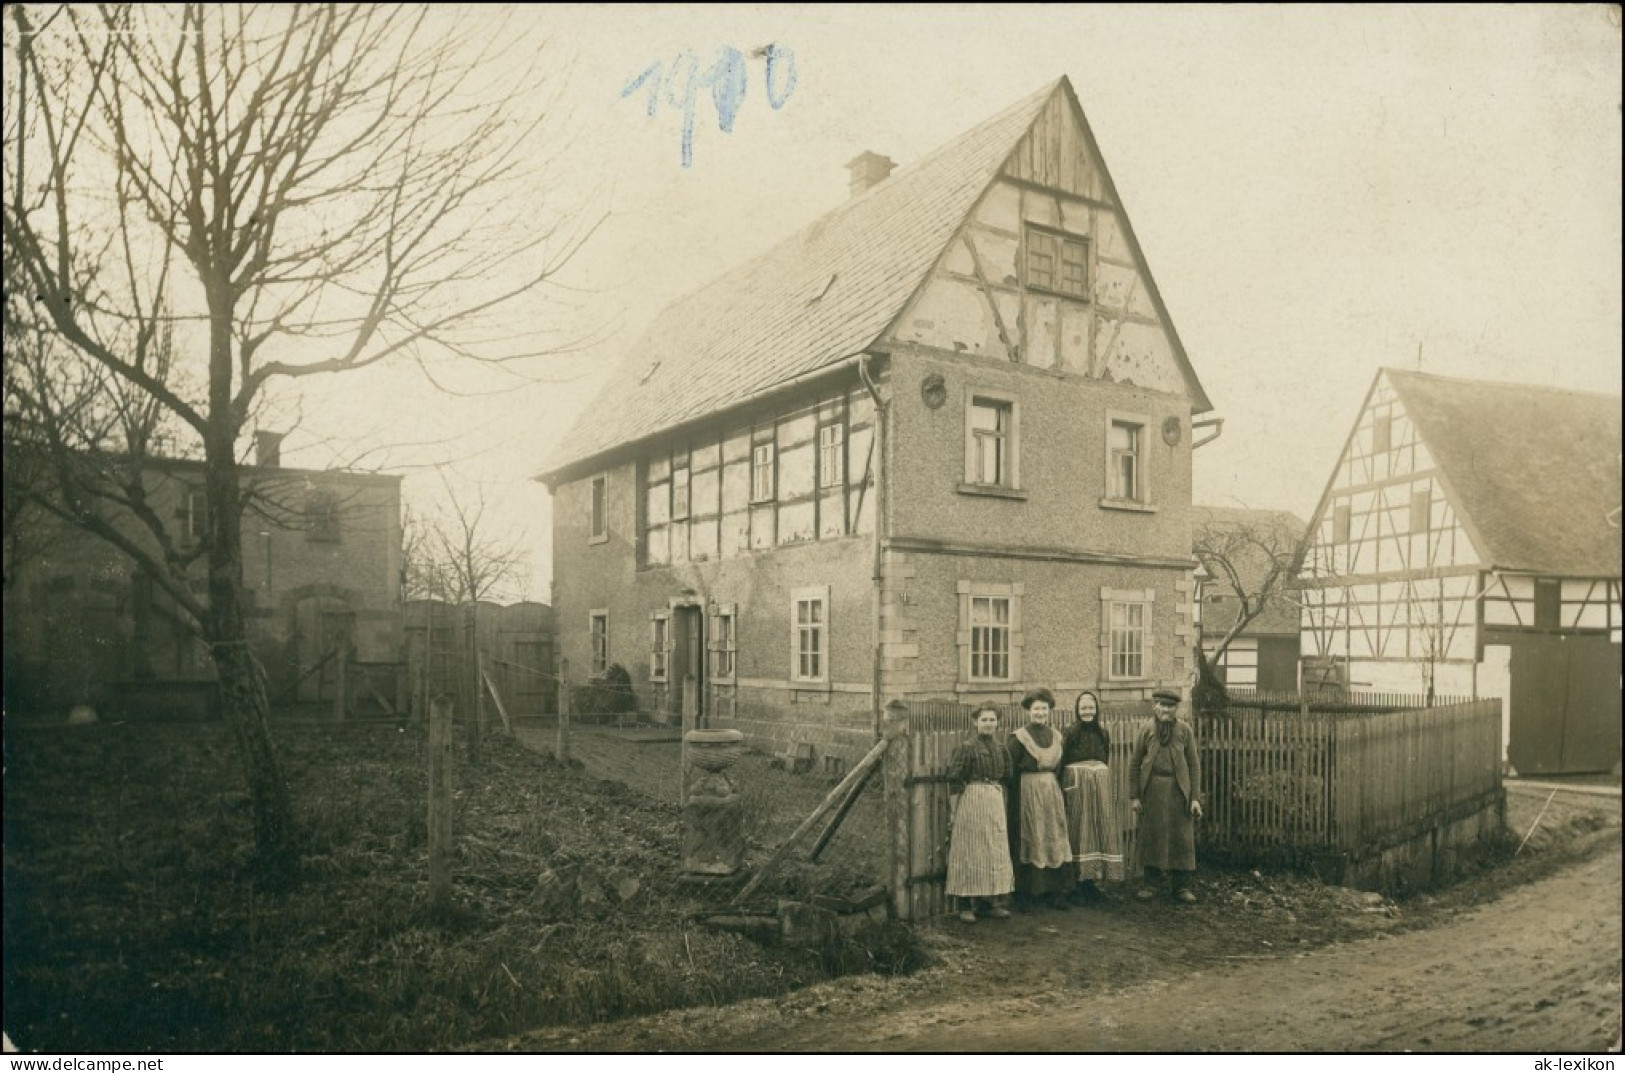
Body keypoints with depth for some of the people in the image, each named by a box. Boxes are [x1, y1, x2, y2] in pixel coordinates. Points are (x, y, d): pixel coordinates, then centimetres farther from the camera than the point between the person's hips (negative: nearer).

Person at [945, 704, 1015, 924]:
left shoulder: (1000, 748, 11)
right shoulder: (967, 746, -8)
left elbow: (1006, 777, 22)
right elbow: (954, 779, -10)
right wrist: (954, 810, -13)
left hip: (995, 802, 7)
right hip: (971, 802, -7)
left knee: (995, 852, 9)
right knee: (969, 851, -2)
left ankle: (992, 901, 19)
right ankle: (965, 905, 4)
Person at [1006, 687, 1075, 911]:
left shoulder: (1056, 735, 10)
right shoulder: (1019, 737, -6)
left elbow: (1060, 767, 15)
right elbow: (1011, 770, -8)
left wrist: (1061, 793, 7)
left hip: (1052, 792, 5)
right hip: (1028, 793, -4)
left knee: (1055, 840, 5)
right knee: (1029, 840, 0)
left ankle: (1056, 891, 14)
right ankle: (1027, 894, 9)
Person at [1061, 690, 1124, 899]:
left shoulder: (1103, 733, 10)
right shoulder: (1070, 733, -4)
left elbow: (1106, 762, 16)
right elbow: (1062, 762, -7)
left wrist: (1110, 789, 12)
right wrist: (1063, 787, -14)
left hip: (1101, 786, 5)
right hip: (1077, 786, -5)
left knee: (1100, 828, 5)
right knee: (1080, 831, -1)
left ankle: (1090, 878, 13)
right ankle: (1082, 878, 5)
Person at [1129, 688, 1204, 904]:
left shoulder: (1184, 731, 3)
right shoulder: (1147, 731, 4)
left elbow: (1194, 765, 3)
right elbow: (1135, 764, 6)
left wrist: (1195, 798, -3)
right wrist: (1134, 796, 0)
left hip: (1178, 791, 0)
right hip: (1152, 790, 0)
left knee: (1181, 837, 2)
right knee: (1151, 837, 4)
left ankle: (1180, 886, 13)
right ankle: (1151, 884, 15)